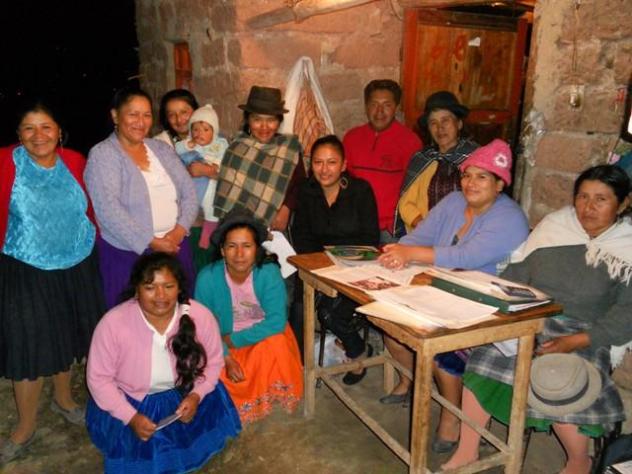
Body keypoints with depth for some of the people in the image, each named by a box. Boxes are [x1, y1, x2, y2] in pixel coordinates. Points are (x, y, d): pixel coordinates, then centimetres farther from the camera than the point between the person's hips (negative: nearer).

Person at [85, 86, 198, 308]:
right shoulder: (102, 154, -4)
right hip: (129, 254, -4)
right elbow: (109, 210, -15)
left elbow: (189, 192, 8)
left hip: (175, 248, 5)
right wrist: (150, 242, -16)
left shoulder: (162, 149, 13)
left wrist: (180, 230, -8)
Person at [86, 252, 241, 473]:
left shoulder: (200, 316, -20)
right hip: (129, 400, -2)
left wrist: (196, 395, -20)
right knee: (133, 448, -18)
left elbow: (213, 362, -4)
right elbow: (99, 378, -13)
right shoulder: (113, 323, -24)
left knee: (215, 416, -14)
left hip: (184, 395, 2)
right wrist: (131, 417, -21)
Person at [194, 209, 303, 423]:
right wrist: (226, 357, -27)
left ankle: (268, 397, -2)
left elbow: (277, 321, -28)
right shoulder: (207, 278, -21)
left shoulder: (269, 273, -23)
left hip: (264, 338, -1)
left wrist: (233, 340, -26)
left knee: (275, 342, -32)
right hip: (223, 344, 1)